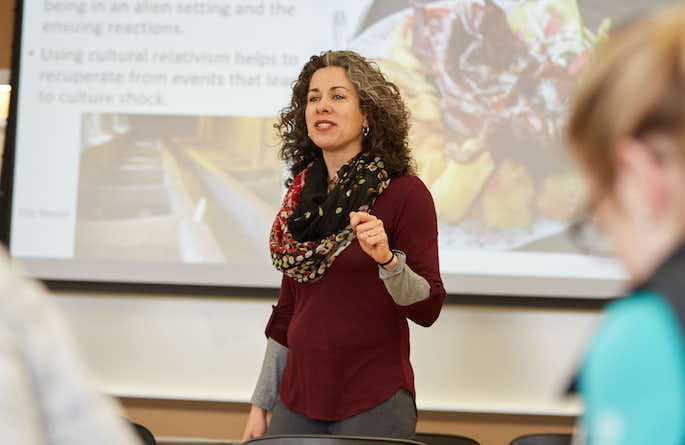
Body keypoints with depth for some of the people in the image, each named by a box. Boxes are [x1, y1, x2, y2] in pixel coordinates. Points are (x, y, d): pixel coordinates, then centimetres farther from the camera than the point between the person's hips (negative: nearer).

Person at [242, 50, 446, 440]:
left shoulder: (405, 193, -7)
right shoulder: (302, 196, 9)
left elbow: (428, 308, -12)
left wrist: (387, 259, -29)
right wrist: (260, 405, 14)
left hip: (374, 403, -5)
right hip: (298, 400, 5)